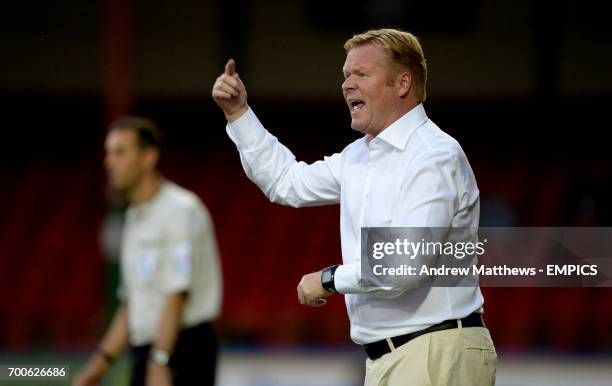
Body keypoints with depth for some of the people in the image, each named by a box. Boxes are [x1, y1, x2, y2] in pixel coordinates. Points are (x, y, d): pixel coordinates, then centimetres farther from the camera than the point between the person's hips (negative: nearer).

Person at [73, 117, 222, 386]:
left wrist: (159, 364, -26)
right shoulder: (135, 217, 18)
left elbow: (177, 295, -20)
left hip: (183, 352, -9)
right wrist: (102, 360, 18)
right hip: (146, 353, 9)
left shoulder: (179, 209, -11)